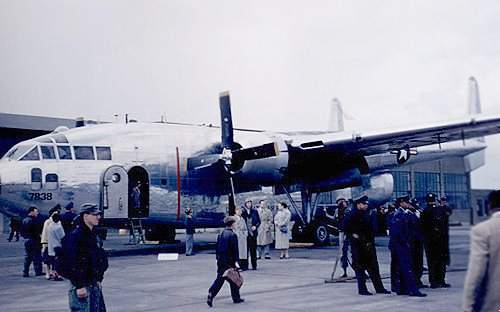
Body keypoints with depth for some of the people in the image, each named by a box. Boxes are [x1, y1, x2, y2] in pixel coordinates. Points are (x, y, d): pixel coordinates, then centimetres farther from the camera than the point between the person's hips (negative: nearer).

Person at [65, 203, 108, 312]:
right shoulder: (75, 236, -16)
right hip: (82, 287, -9)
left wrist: (98, 279, 17)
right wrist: (79, 286, -23)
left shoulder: (94, 235, 12)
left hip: (94, 285, 9)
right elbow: (73, 263, -21)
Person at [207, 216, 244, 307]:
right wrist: (236, 261, -16)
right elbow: (235, 250, -16)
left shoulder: (220, 234, 8)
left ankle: (211, 294, -10)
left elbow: (217, 248, 13)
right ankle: (236, 298, 19)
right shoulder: (232, 235, -13)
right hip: (229, 261, -6)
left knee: (219, 279, 7)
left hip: (221, 261, 6)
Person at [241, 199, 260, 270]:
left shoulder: (254, 211, 6)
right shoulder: (242, 211, 2)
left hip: (253, 232, 1)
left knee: (253, 249, 3)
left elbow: (259, 221, 10)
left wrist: (255, 226, -6)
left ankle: (254, 265, 10)